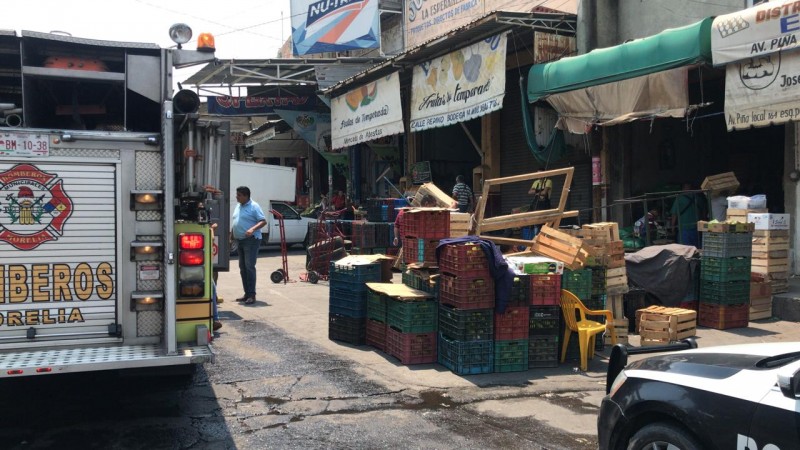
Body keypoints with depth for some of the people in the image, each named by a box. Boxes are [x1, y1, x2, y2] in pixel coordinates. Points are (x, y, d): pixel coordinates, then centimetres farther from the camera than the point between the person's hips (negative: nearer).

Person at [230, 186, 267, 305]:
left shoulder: (254, 206, -9)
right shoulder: (238, 207, 16)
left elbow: (263, 221, -15)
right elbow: (234, 223, 24)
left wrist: (253, 229, -29)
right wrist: (231, 237, 18)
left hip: (251, 240, -9)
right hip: (240, 241, 9)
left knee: (249, 266, -13)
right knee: (242, 268, 9)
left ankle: (251, 295, -13)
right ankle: (247, 293, 16)